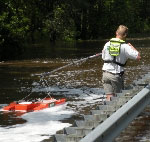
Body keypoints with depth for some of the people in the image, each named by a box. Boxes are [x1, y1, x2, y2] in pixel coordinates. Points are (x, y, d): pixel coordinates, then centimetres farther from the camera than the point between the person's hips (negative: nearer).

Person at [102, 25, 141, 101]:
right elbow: (138, 57, -14)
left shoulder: (107, 44, 3)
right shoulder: (125, 46, -11)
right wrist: (132, 47, 1)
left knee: (109, 96, 3)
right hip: (116, 74, -3)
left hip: (106, 73, 4)